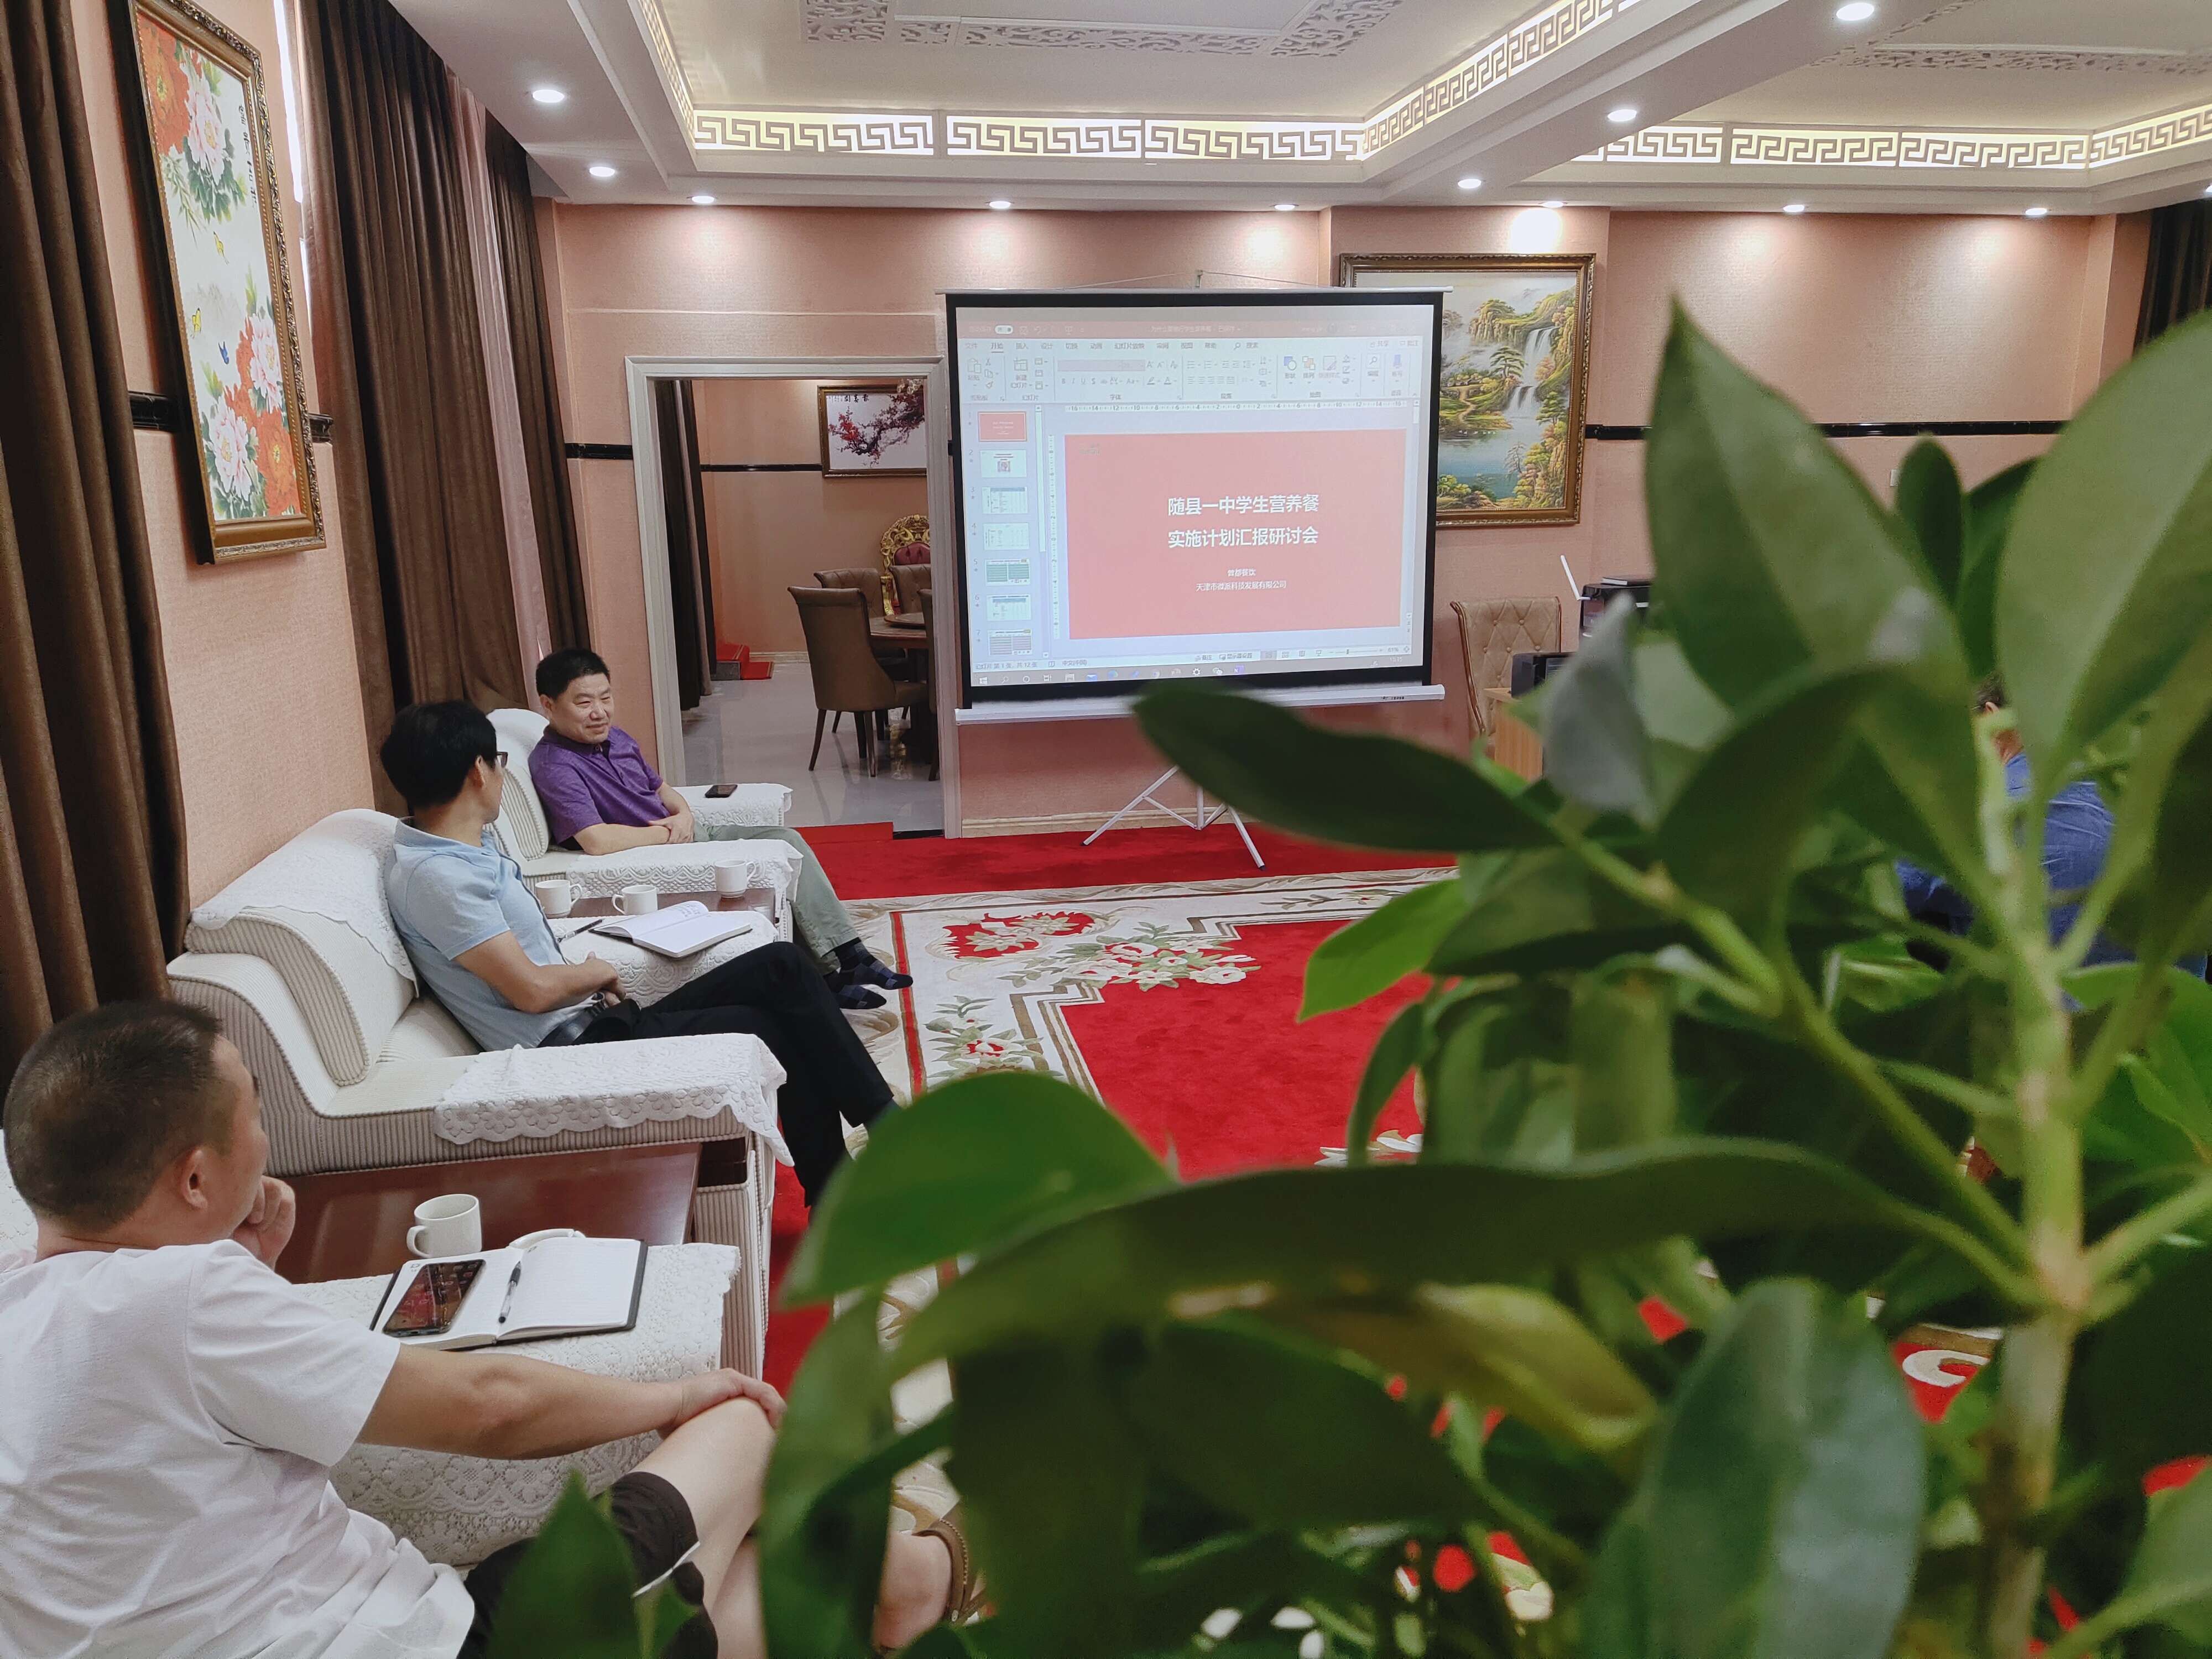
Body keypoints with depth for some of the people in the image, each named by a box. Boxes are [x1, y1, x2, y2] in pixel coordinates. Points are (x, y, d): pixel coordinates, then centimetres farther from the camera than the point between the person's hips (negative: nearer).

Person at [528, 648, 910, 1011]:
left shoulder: (615, 737, 10)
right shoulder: (554, 766, -19)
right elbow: (597, 840, -31)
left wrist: (684, 815, -2)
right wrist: (669, 833, -17)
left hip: (686, 835, 9)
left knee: (786, 839, -6)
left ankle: (848, 956, -7)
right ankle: (831, 974, -7)